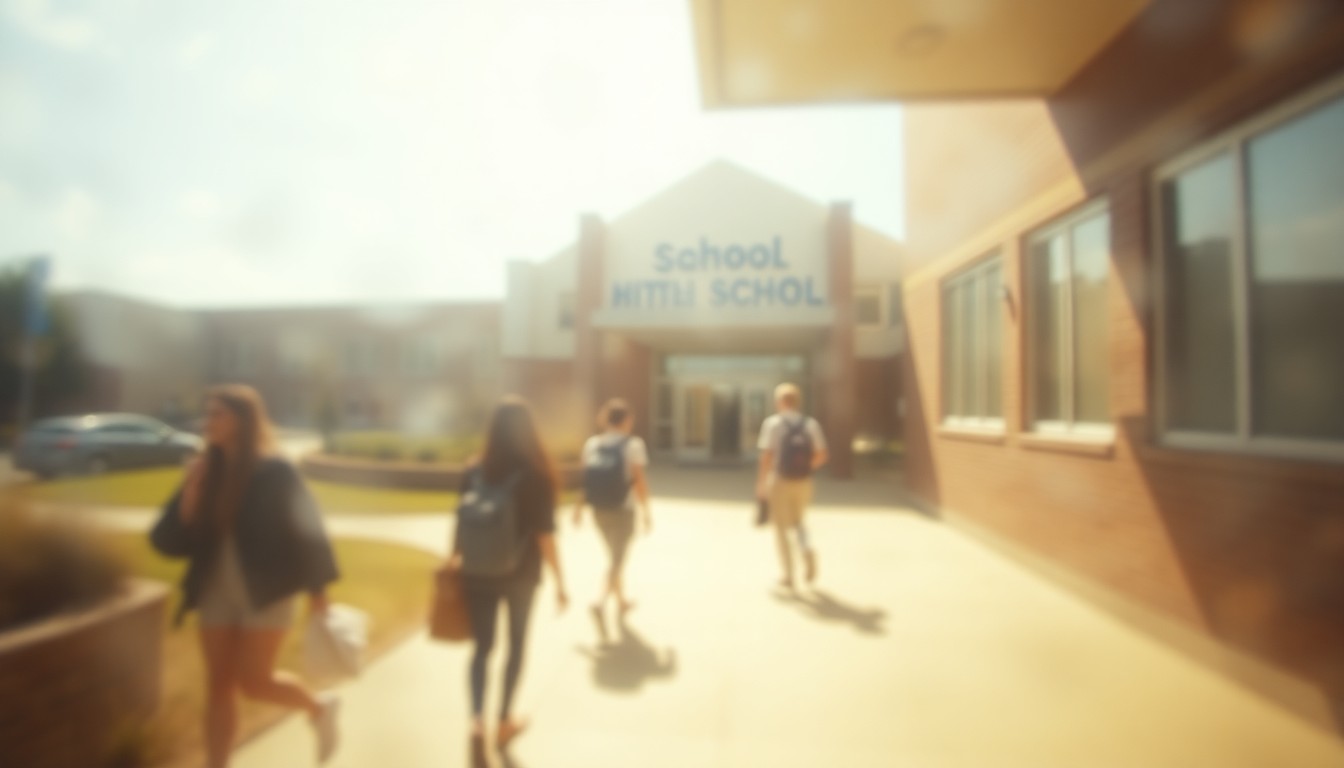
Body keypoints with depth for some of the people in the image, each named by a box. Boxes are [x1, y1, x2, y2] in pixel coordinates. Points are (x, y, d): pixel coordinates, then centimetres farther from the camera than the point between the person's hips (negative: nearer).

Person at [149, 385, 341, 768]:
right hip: (218, 591, 6)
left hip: (266, 591, -6)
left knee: (253, 681, 0)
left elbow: (305, 529, -12)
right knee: (218, 685, 10)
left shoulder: (273, 470, -12)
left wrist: (317, 588, -11)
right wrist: (189, 497, -12)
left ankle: (319, 707, 27)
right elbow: (170, 539, 4)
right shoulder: (209, 471, 4)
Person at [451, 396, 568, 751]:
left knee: (482, 646, 17)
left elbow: (461, 525, -3)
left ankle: (477, 720, 11)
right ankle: (504, 722, 28)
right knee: (517, 645, 18)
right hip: (520, 574, -2)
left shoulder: (474, 472, -4)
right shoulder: (535, 474, -14)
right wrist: (559, 581, -7)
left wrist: (456, 562, 12)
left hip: (478, 575, 2)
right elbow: (544, 534, -15)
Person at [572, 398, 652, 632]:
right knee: (618, 559, 1)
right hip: (622, 510, -5)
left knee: (615, 555, 23)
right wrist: (646, 510, -6)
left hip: (599, 511, 5)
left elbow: (585, 479, -2)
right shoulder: (633, 445, -12)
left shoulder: (592, 444, 0)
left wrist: (579, 507, 6)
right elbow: (639, 480, -15)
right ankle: (600, 603, -19)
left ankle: (621, 600, 37)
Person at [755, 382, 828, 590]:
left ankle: (788, 575, 13)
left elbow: (766, 457, -14)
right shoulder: (811, 423, 1)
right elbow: (822, 455, -1)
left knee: (781, 528, 11)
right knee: (797, 522, 24)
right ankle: (808, 550, -2)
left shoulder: (773, 423, -9)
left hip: (780, 481, -3)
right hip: (803, 482, 3)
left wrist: (760, 484, -5)